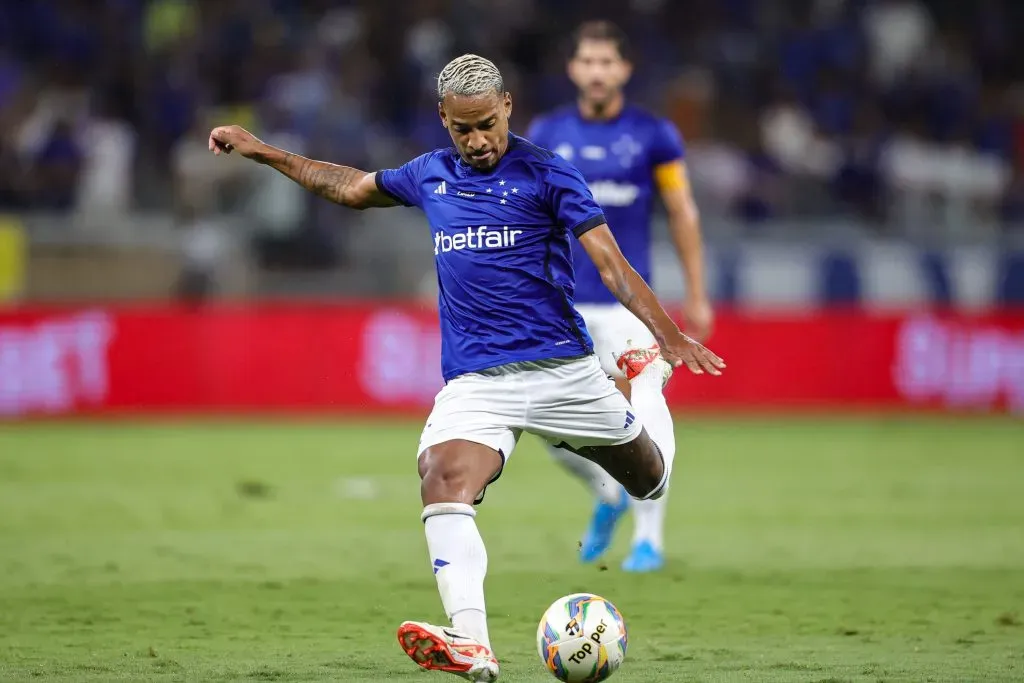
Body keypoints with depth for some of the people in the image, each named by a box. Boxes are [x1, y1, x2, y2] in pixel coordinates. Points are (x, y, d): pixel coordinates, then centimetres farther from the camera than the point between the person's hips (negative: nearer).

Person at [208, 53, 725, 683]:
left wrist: (668, 333, -22)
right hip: (475, 380, 2)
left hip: (560, 366, -2)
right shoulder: (430, 176, 11)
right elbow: (351, 186, 29)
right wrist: (259, 150, 29)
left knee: (649, 482, 12)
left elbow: (611, 263, -9)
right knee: (443, 478, -27)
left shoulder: (546, 174, -3)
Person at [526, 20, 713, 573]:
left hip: (628, 299, -2)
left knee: (645, 413, -14)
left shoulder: (653, 135, 0)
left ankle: (649, 538, -3)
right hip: (562, 303, 2)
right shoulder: (547, 134, 6)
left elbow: (682, 215, 6)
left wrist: (697, 296, 4)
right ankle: (608, 496, 28)